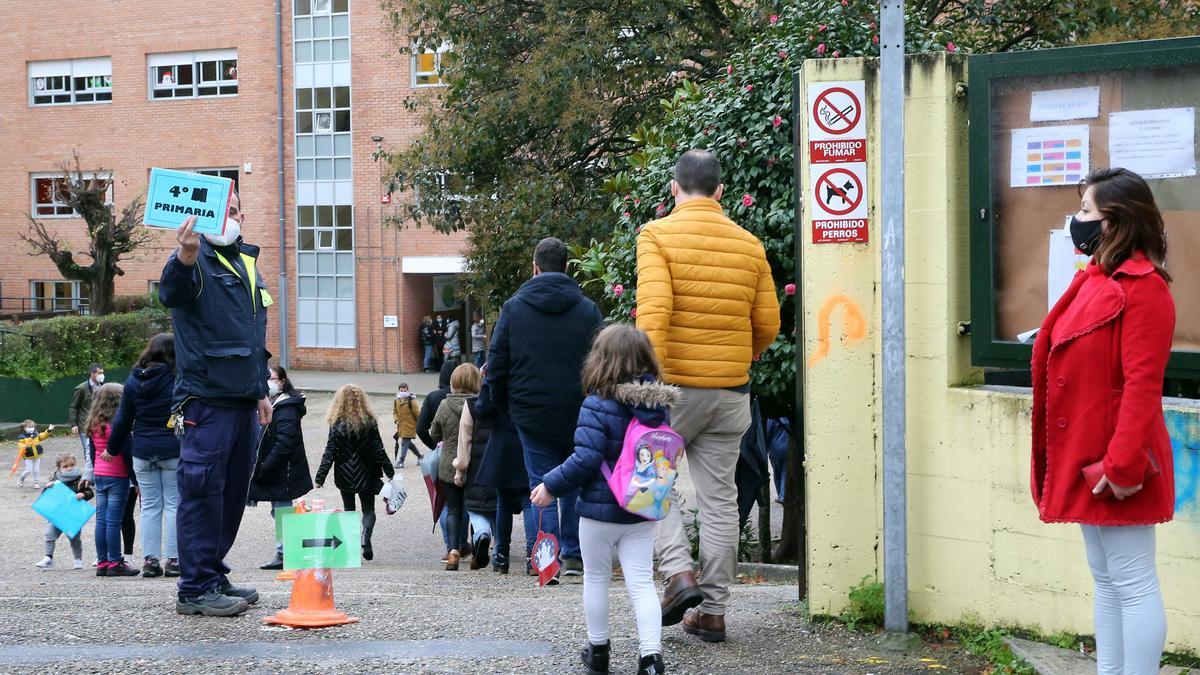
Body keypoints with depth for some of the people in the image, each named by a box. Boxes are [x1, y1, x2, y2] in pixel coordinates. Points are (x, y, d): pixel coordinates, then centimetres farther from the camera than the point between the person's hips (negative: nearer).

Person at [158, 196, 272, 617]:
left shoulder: (247, 262, 18)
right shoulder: (196, 261, -7)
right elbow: (171, 294, -32)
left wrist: (261, 391, 22)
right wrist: (185, 259, -53)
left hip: (244, 403, 8)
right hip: (206, 401, -8)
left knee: (232, 495, 11)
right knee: (202, 492, -8)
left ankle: (214, 577, 19)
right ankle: (196, 588, -5)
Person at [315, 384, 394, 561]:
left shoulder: (337, 425, -9)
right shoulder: (369, 423, -6)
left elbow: (329, 453, -9)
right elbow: (379, 450, -3)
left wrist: (320, 477, -4)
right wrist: (390, 472, 4)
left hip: (345, 476, 0)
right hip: (366, 474, 1)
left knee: (349, 509, 14)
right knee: (368, 509, 9)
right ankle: (366, 536, -19)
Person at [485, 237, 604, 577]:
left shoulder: (514, 307, 0)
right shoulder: (587, 309, -1)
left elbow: (496, 364, 1)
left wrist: (504, 404, 13)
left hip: (531, 412, -1)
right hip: (577, 415, 1)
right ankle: (574, 556, 14)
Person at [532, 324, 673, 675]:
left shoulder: (598, 406, -18)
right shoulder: (658, 405, 1)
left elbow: (586, 459, -22)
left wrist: (551, 486, -11)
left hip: (600, 509, -4)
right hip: (642, 511, 4)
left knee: (596, 579, 14)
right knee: (641, 583, 4)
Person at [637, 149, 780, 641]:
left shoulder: (658, 236, -7)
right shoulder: (749, 245, 7)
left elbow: (653, 310, -20)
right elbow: (767, 325, 9)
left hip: (675, 386, -4)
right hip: (731, 392, 4)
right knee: (720, 499, 9)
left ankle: (679, 574, -3)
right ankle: (713, 610, 12)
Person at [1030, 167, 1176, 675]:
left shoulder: (1142, 288, -16)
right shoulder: (1096, 279, 13)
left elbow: (1142, 386, -22)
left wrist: (1124, 465, -25)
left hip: (1116, 467, -10)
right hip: (1086, 459, 10)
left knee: (1132, 584, -4)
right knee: (1106, 581, 14)